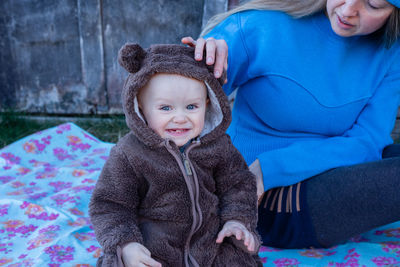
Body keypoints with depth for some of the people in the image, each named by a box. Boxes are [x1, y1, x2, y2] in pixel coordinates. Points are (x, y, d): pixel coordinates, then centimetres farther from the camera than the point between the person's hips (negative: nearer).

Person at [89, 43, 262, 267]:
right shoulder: (128, 155, -14)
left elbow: (237, 183, 10)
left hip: (210, 242, 3)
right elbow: (110, 204, -9)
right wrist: (125, 245, -22)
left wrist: (237, 220, -4)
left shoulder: (217, 146, -4)